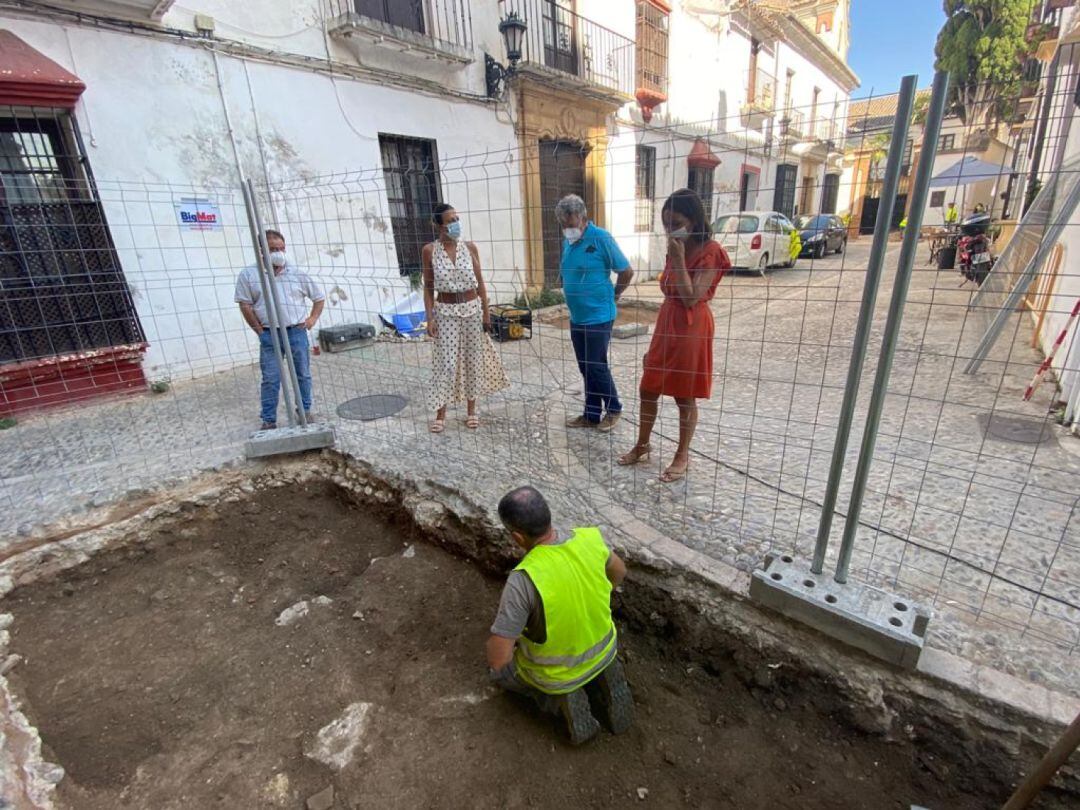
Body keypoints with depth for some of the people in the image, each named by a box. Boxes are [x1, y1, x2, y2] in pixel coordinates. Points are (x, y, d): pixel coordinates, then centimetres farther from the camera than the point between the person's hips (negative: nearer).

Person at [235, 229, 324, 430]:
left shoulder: (297, 274, 6)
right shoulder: (248, 274, 2)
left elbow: (319, 297, 15)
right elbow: (245, 305, 1)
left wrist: (312, 318, 3)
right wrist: (260, 331, -4)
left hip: (297, 331, 2)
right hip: (269, 335, -1)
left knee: (303, 375, 9)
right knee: (270, 379, 0)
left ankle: (305, 411, 24)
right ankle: (269, 420, 8)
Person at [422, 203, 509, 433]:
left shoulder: (469, 247, 0)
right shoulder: (429, 251, -4)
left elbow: (480, 283, 4)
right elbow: (428, 287, 0)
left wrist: (486, 312, 1)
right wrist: (430, 318, -8)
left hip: (472, 308, 2)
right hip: (445, 311, -2)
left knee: (473, 359, 8)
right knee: (447, 362, -2)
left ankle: (471, 410, 23)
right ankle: (440, 414, 12)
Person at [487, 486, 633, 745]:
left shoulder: (522, 580, -37)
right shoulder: (588, 538, -22)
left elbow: (497, 659, -29)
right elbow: (618, 571, 1)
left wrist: (509, 637, -6)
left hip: (553, 674, -4)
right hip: (602, 650, 4)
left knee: (501, 671, 29)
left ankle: (562, 696, 4)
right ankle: (600, 677, 13)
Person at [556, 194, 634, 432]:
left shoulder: (601, 238, -14)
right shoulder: (567, 241, 7)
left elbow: (627, 272, -10)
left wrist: (612, 296, 2)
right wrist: (574, 296, 14)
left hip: (598, 316, -7)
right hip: (576, 317, 7)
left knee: (597, 367, -1)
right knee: (585, 368, 12)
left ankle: (614, 409, 21)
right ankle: (592, 415, 24)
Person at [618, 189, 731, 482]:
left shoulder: (710, 252, -13)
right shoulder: (677, 249, 10)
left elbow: (691, 298, -20)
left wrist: (679, 260, -20)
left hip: (690, 330, -7)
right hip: (665, 327, 8)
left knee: (685, 398, 5)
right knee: (648, 391, 12)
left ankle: (683, 456, 23)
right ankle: (642, 447, 29)